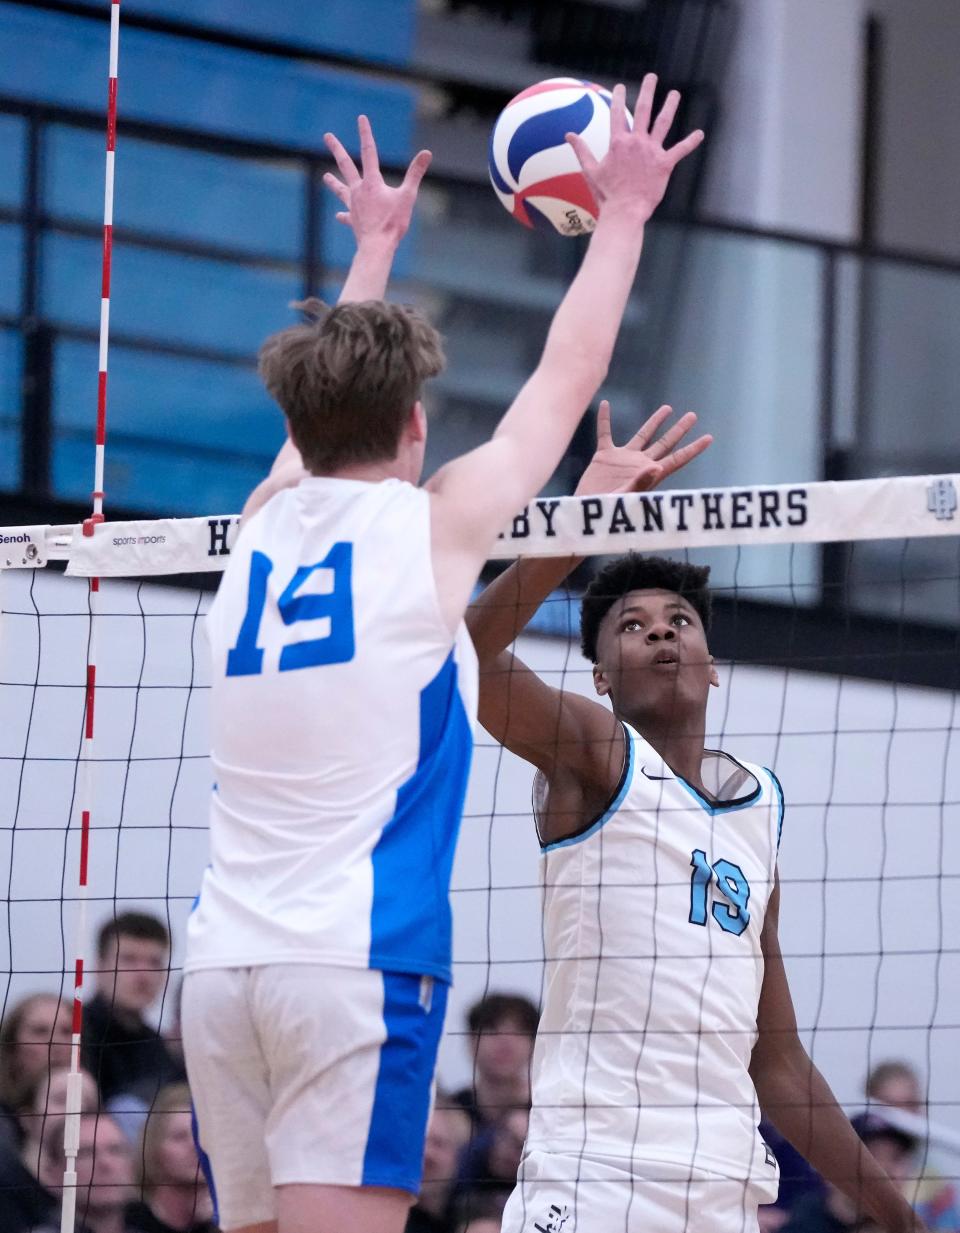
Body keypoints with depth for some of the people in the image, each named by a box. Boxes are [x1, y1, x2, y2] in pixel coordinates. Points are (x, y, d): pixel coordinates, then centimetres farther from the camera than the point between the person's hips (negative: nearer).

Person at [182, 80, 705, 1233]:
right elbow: (569, 374, 11)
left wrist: (374, 248, 47)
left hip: (222, 961, 6)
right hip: (358, 959, -6)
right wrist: (623, 211, 24)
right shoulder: (432, 524, -1)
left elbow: (329, 399, 33)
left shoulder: (263, 526, 12)